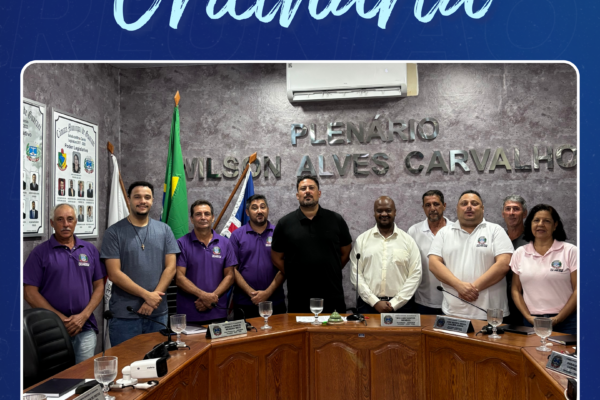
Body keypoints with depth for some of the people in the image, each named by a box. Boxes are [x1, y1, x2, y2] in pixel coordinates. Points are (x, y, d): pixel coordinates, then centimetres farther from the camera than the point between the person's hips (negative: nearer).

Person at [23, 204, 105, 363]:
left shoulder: (90, 249, 9)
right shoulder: (40, 252, 0)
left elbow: (99, 286, 8)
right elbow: (30, 292, -4)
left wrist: (84, 316, -7)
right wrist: (61, 319, -10)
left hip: (85, 328, 2)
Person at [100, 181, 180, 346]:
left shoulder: (164, 230, 5)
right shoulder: (114, 232, -3)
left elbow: (170, 268, 0)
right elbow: (114, 274, -9)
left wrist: (153, 299, -11)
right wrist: (147, 295, -13)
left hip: (158, 313, 3)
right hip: (124, 315, -3)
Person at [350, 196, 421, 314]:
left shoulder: (408, 240, 3)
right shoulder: (362, 239, 4)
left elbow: (415, 275, -1)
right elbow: (355, 274, 0)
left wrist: (394, 303, -7)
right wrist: (375, 302, -8)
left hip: (399, 306, 0)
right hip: (367, 305, 0)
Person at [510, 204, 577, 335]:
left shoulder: (570, 251, 2)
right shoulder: (520, 253, 9)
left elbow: (577, 290, -3)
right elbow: (516, 290, 10)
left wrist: (558, 319, -9)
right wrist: (528, 317, -3)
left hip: (565, 322, -2)